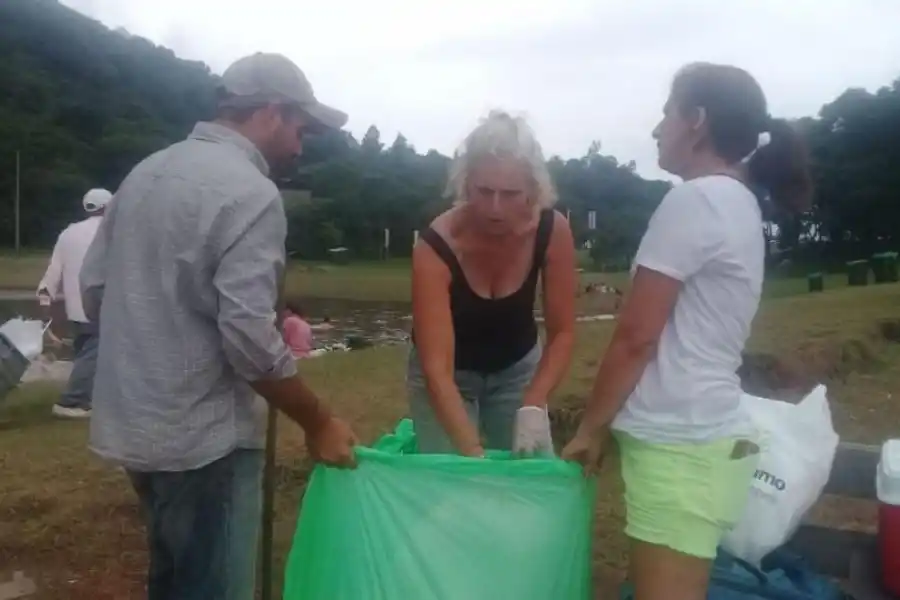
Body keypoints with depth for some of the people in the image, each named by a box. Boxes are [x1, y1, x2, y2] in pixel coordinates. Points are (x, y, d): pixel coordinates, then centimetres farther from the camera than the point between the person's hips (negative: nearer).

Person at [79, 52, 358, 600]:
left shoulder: (147, 172, 8)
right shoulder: (250, 192, -18)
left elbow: (94, 288, 12)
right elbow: (249, 340, -23)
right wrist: (319, 423, -11)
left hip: (133, 423, 9)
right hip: (202, 438, -8)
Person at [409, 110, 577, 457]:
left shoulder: (553, 230, -24)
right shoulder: (436, 247, -32)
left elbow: (562, 332, -14)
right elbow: (437, 369, -34)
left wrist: (533, 405, -27)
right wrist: (474, 453, -41)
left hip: (517, 367, 3)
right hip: (449, 376, -2)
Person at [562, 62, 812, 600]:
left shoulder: (695, 200, -13)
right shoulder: (739, 205, 14)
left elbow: (635, 337, -13)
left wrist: (591, 428, -1)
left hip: (679, 441, -9)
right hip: (703, 432, 9)